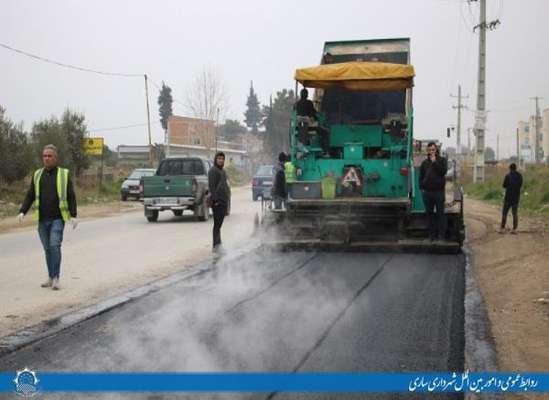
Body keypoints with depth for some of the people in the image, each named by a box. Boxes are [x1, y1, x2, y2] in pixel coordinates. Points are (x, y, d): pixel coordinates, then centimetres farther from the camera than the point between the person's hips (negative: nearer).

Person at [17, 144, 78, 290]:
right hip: (42, 219, 4)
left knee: (55, 245, -16)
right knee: (47, 248, 8)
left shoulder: (64, 174, 1)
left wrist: (73, 215, -11)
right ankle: (51, 278, 18)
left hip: (58, 218, -4)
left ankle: (56, 278, -12)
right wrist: (22, 211, -3)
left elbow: (71, 196, -1)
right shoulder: (37, 175, 10)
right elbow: (30, 196, 10)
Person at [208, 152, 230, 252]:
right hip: (217, 201, -9)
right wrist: (215, 200, -21)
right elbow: (212, 186, -15)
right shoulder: (213, 170, -7)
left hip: (224, 200, 9)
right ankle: (216, 245, -7)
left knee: (219, 224, 10)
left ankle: (217, 244, 15)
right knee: (217, 224, -8)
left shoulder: (222, 171, 20)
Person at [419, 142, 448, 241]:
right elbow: (421, 176, 17)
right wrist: (422, 187, 6)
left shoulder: (442, 160, 5)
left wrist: (434, 162, -13)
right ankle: (432, 235, 13)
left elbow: (443, 171, -12)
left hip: (439, 191, -3)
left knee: (440, 214, -2)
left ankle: (441, 235, 1)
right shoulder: (425, 162, 14)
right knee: (429, 214, 7)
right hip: (427, 192, 3)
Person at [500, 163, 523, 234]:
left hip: (508, 197, -4)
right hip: (516, 197, 4)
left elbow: (504, 185, -1)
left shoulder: (508, 176, -10)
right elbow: (520, 185, 13)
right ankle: (514, 229, 3)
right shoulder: (520, 176, 3)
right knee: (515, 213, 7)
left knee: (504, 213, 5)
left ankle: (502, 229, 2)